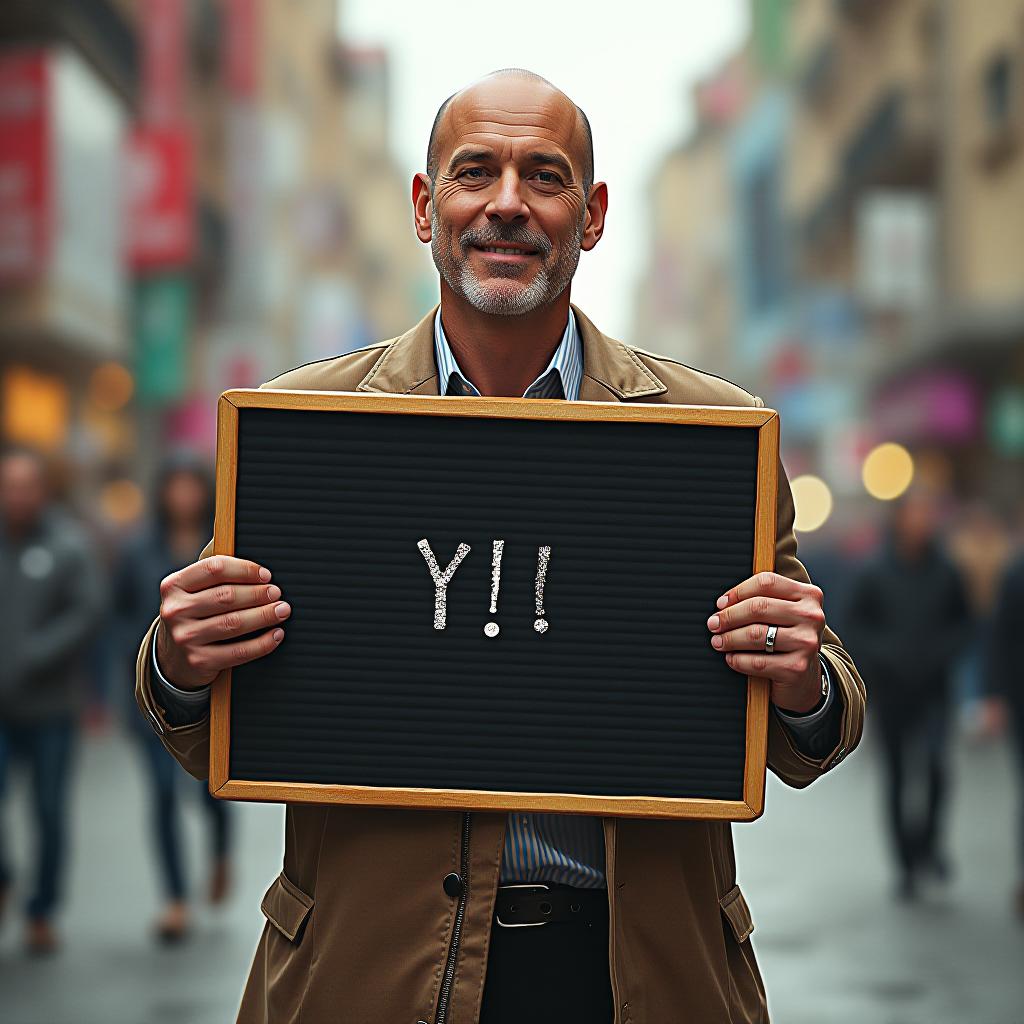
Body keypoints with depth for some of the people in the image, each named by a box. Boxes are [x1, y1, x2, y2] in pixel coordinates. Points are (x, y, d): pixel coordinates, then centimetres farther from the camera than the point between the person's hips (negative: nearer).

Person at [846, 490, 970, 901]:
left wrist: (943, 652, -7)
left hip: (933, 686, 0)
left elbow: (963, 621, 10)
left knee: (934, 761, -19)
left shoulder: (945, 570, 0)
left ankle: (930, 839, 6)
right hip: (890, 686, 0)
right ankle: (906, 865, 15)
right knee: (897, 775, 4)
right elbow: (854, 625, 1)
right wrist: (886, 655, -12)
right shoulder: (874, 572, -4)